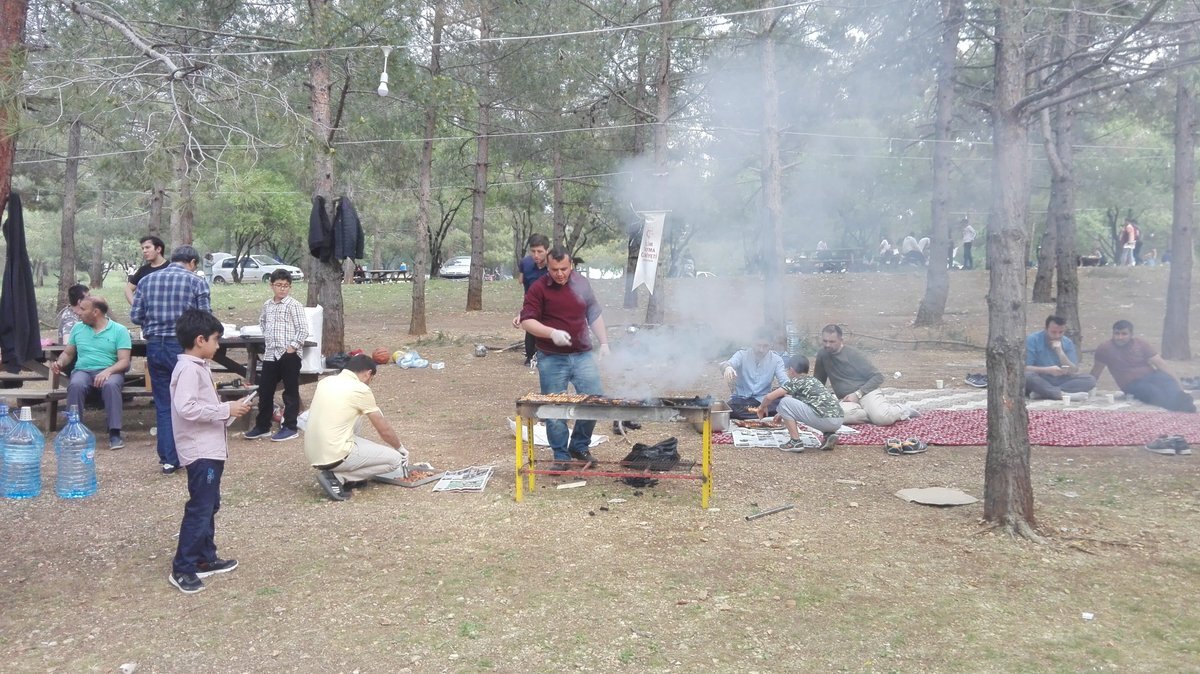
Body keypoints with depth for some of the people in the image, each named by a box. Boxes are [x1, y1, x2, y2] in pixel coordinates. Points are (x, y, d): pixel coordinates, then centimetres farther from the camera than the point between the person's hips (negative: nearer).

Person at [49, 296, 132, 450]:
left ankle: (114, 433, -36)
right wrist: (59, 363, -1)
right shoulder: (77, 328, 17)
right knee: (75, 385, -33)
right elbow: (68, 353, 23)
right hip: (83, 370, 3)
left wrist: (108, 371, -24)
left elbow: (124, 361, -5)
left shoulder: (119, 330, 3)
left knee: (111, 385, -38)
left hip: (109, 371, -3)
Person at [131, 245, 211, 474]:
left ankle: (169, 459, 12)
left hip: (155, 346, 3)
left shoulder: (146, 280, 7)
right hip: (183, 346, -3)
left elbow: (135, 316, 5)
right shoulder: (197, 282, -4)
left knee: (163, 405, 11)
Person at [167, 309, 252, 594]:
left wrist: (230, 410, 8)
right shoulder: (189, 369, -18)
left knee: (209, 506, 17)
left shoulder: (198, 367, 14)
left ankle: (206, 559, 27)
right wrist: (225, 410, -22)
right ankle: (182, 569, 2)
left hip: (210, 450, 11)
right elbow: (186, 408, -28)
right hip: (200, 452, -11)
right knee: (199, 509, -6)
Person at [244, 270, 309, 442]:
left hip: (289, 355, -6)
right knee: (264, 390, 11)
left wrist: (293, 346, -17)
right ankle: (262, 426, 23)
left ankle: (289, 427, 11)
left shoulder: (294, 305, -8)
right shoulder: (267, 305, 11)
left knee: (290, 391, 3)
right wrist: (267, 336, 15)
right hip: (270, 354, 6)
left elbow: (303, 329, -11)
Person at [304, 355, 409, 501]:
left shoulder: (325, 381, 11)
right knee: (394, 460, 6)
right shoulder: (360, 389, -8)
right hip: (334, 456, -8)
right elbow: (384, 431, 0)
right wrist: (401, 449, 19)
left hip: (312, 454, 8)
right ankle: (336, 477, -5)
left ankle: (351, 477, 18)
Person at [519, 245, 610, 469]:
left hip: (583, 356, 4)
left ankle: (580, 446, 22)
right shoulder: (538, 288, -7)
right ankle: (561, 455, 16)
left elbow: (595, 314, 17)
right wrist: (552, 333, -25)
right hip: (552, 359, -3)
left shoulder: (581, 283, 6)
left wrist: (604, 343, 13)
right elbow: (527, 321, -11)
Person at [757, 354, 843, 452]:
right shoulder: (813, 380, 27)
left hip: (825, 420, -8)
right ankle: (829, 434, 14)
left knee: (784, 402, 2)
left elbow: (769, 397, 0)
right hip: (839, 421, 8)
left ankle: (796, 442, -1)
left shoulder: (795, 381, 4)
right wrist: (783, 413, 54)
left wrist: (762, 407, 21)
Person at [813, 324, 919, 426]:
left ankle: (903, 410, 1)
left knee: (883, 418, -32)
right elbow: (818, 382, 22)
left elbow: (878, 377, -2)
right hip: (846, 400, 3)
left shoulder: (853, 354, -2)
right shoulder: (822, 355, 10)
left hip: (866, 392, -3)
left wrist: (858, 394, -13)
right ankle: (874, 414, -15)